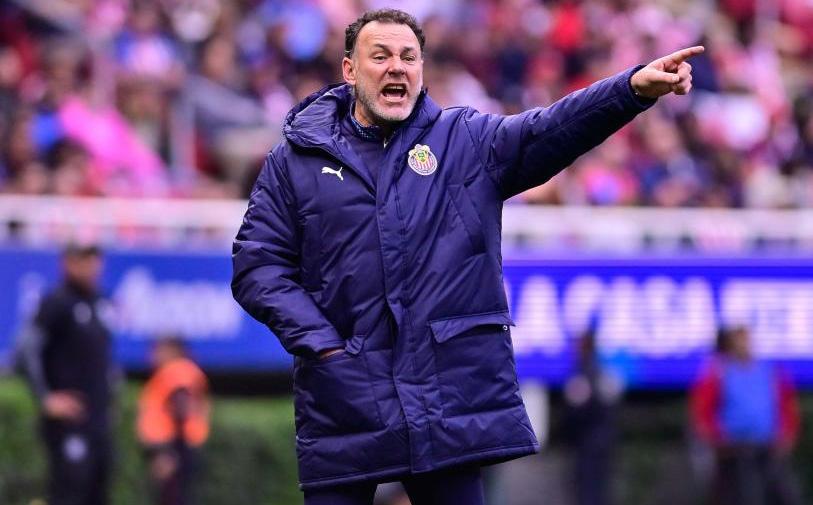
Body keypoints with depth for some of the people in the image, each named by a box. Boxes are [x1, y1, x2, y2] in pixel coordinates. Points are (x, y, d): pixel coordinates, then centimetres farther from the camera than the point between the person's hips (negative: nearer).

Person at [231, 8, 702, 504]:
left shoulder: (468, 139, 8)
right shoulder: (297, 159, 7)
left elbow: (553, 130, -8)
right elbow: (258, 264, 5)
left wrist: (634, 88, -26)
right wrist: (320, 343, -8)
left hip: (452, 393, 0)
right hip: (343, 402, 0)